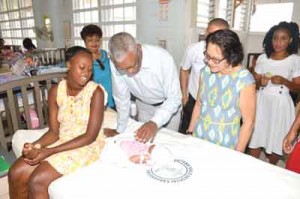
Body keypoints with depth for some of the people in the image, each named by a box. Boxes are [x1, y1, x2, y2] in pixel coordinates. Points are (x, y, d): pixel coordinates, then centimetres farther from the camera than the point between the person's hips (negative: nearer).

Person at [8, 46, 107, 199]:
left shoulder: (96, 92, -19)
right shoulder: (55, 91, -3)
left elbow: (90, 136, -19)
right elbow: (54, 131, 0)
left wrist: (51, 151, -23)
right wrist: (37, 145, -22)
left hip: (86, 146, -5)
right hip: (61, 141, 6)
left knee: (37, 182, -18)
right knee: (15, 173, -4)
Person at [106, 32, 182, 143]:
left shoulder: (163, 58, -34)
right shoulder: (116, 64, -26)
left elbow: (174, 98, -28)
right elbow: (121, 98, -12)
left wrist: (155, 122, -44)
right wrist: (120, 130, -3)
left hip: (169, 104, -2)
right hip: (143, 106, 2)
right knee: (143, 140, 14)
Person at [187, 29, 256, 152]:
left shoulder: (244, 80, -17)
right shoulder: (205, 72, -4)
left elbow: (248, 122, -11)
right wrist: (190, 132, 10)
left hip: (225, 147, -4)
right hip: (198, 138, 4)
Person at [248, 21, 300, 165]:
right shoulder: (262, 58, 3)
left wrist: (283, 81, -20)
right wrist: (260, 82, -14)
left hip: (281, 104, -2)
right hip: (261, 102, 2)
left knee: (276, 140, 8)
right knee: (255, 137, 5)